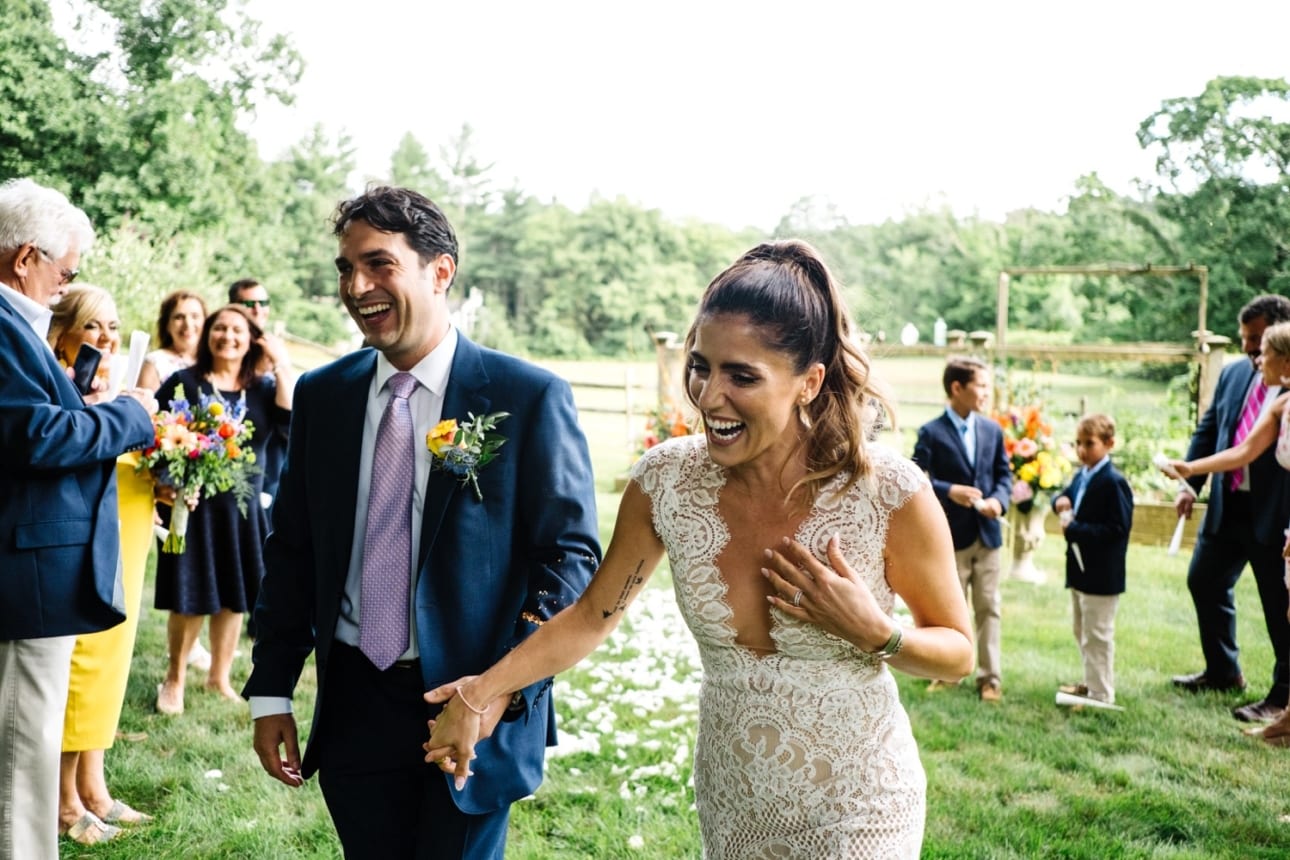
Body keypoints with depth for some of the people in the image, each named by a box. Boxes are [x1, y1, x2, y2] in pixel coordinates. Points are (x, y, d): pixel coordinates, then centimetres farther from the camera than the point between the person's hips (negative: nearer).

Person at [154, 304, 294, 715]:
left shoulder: (262, 388, 6)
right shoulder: (183, 382, -2)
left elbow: (291, 420, -13)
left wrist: (283, 365, -11)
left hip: (243, 508, 3)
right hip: (194, 506, -3)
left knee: (234, 597, 11)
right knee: (190, 597, 2)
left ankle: (219, 676, 28)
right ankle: (174, 680, 20)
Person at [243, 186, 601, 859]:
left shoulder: (531, 397, -9)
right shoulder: (321, 395, 4)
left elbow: (571, 552, -9)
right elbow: (291, 548, 9)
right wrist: (271, 691, 5)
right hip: (353, 704, 4)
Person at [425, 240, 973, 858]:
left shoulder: (888, 493, -21)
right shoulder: (666, 480, -13)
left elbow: (957, 653, -8)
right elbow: (593, 614, -1)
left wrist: (874, 632, -26)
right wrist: (486, 690, -12)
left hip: (856, 804, -3)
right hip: (730, 800, 4)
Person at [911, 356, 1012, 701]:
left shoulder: (992, 430, 7)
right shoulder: (931, 433, -8)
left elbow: (1004, 474, 11)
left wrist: (998, 500, -9)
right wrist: (950, 491, -25)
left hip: (987, 533, 4)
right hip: (951, 534, -4)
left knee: (988, 608, 6)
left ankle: (989, 677, 14)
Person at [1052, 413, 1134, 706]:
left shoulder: (1113, 482, -20)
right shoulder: (1081, 476, 9)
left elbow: (1118, 528, -24)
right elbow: (1065, 496, 24)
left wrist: (1075, 529, -24)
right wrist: (1060, 502, -1)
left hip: (1101, 575, -10)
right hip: (1080, 570, 10)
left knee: (1097, 636, -2)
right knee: (1082, 632, 21)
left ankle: (1100, 695, 7)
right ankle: (1091, 683, 35)